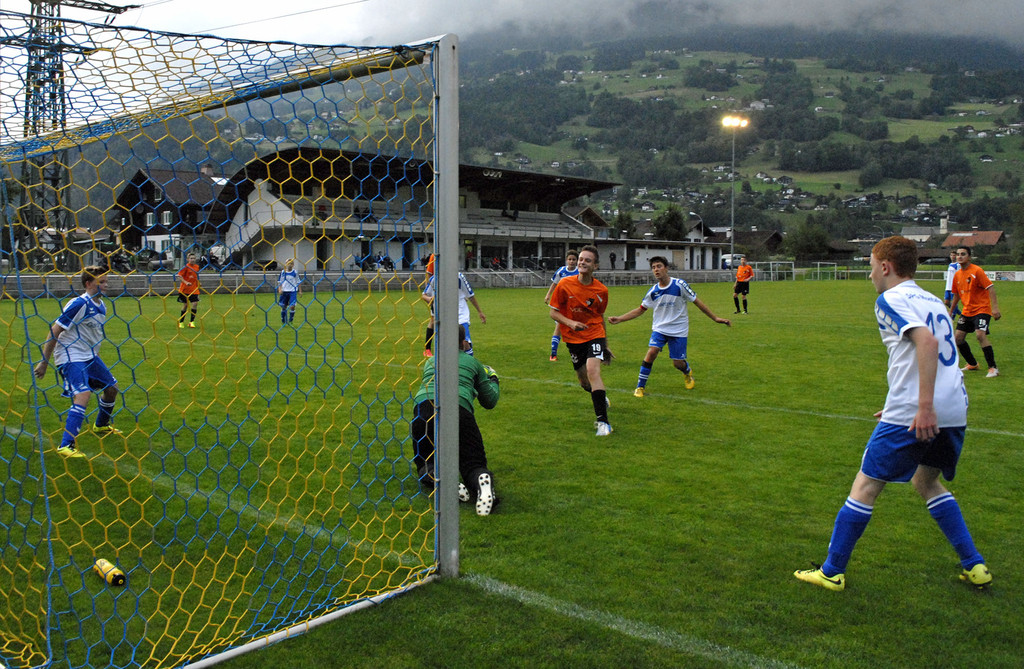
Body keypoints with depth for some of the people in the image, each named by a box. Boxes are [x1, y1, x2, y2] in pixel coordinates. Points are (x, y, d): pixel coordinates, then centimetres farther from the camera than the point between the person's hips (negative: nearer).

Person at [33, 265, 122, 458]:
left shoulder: (101, 306, 7)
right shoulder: (79, 304, -19)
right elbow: (54, 332, -17)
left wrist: (95, 355, 26)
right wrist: (44, 362, -15)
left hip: (90, 356, 9)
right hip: (71, 357, -9)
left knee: (111, 387, 16)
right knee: (83, 394, -24)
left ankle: (101, 426, 41)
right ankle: (66, 445, -24)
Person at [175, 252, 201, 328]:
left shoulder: (197, 266, 6)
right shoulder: (186, 267, -10)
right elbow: (178, 276, -14)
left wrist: (198, 283, 10)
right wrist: (186, 282, -23)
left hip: (194, 289, 4)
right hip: (185, 289, -4)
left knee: (195, 303, -9)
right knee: (185, 305, 4)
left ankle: (192, 322, 1)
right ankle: (181, 322, 19)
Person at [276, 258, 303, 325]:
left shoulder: (295, 272, -1)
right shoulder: (282, 272, 2)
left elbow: (299, 282, 6)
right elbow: (279, 282, 7)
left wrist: (300, 291, 4)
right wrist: (280, 289, -6)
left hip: (293, 292, -2)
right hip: (284, 291, 2)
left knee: (292, 306, -13)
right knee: (283, 307, 8)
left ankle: (291, 320, 2)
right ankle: (283, 321, 22)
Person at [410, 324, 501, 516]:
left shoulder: (430, 361, 31)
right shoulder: (473, 362, 26)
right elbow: (490, 401, 32)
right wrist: (492, 378, 52)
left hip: (423, 406, 2)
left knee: (425, 465, 20)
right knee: (474, 464, 5)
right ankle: (482, 482, -32)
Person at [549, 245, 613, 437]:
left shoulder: (602, 290, -3)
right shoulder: (565, 285, -9)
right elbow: (553, 312, -3)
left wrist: (605, 344, 18)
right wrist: (570, 323, -22)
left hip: (595, 335, -1)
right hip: (573, 338, 1)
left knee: (593, 370, -25)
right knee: (584, 381, 9)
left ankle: (602, 421, -21)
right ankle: (601, 397, 48)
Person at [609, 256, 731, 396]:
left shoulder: (680, 285, -12)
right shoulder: (653, 291, -3)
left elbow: (697, 302, -3)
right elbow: (639, 310, 6)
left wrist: (715, 318, -2)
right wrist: (619, 319, -3)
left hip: (679, 330, -2)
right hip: (660, 328, 2)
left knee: (678, 363, -1)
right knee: (652, 352, -20)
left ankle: (687, 372, 38)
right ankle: (640, 387, -10)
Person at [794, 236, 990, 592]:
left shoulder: (891, 299, -5)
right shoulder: (932, 300, 20)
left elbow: (928, 341, -22)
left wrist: (924, 406, -25)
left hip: (913, 414, -8)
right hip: (955, 411, 8)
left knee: (866, 485, 2)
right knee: (926, 482, 27)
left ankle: (832, 571, 10)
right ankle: (974, 566, 25)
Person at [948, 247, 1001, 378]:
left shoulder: (977, 271, -13)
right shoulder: (957, 275, 8)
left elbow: (990, 288, -17)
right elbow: (956, 295, 20)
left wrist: (995, 307, -26)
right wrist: (950, 312, 24)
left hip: (982, 309, -7)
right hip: (967, 311, 7)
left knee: (980, 335, -25)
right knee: (958, 337, 5)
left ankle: (993, 368, -15)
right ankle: (972, 364, 25)